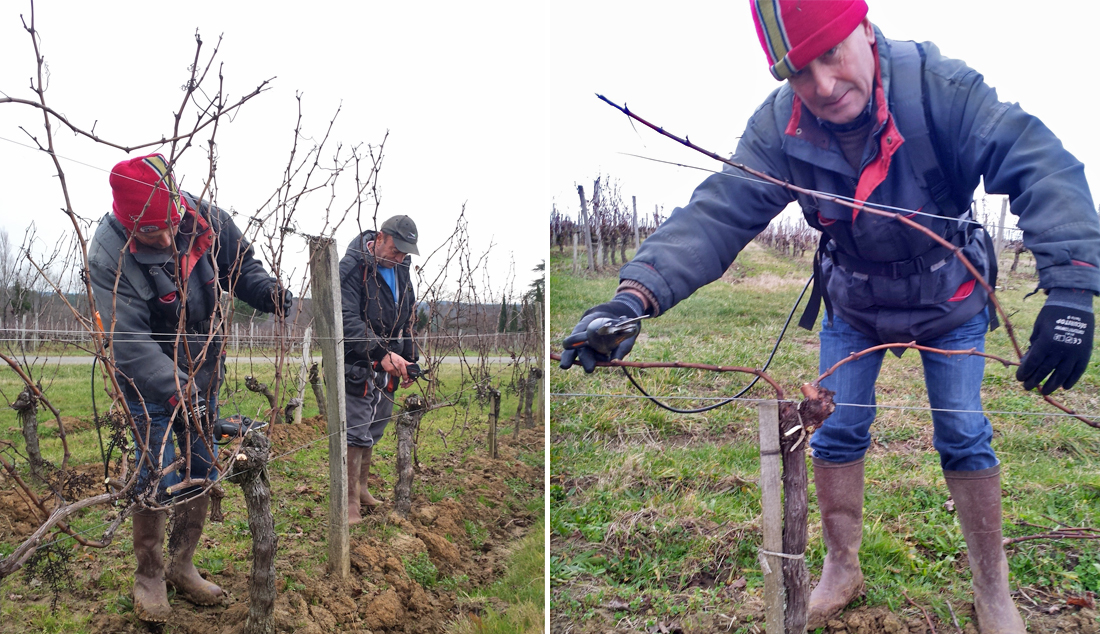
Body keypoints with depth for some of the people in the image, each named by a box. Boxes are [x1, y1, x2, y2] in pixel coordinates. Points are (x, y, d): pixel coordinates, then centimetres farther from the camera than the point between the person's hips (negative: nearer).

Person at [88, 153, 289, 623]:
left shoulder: (208, 221, -15)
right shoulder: (109, 256, -28)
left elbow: (242, 267, 3)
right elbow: (128, 342, -33)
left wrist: (269, 292, -18)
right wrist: (176, 389, -44)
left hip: (203, 374, 5)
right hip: (148, 381, -4)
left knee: (202, 473, 9)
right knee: (156, 478, -6)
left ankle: (182, 567, 28)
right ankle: (149, 576, 17)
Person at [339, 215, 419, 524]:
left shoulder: (401, 270, 9)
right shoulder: (352, 267, -15)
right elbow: (348, 320, -24)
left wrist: (411, 360, 13)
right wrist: (382, 353, -32)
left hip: (386, 369, 7)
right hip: (356, 365, -7)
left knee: (374, 430, 16)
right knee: (355, 433, -6)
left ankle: (361, 487, 32)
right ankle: (350, 502, 4)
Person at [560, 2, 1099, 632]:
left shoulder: (937, 86, -32)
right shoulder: (779, 128, -24)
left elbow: (1042, 165, -39)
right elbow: (717, 214, -33)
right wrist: (636, 295, -50)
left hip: (949, 298, -2)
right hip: (853, 302, 2)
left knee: (963, 437, 3)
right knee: (836, 432, 6)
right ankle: (842, 569, 29)